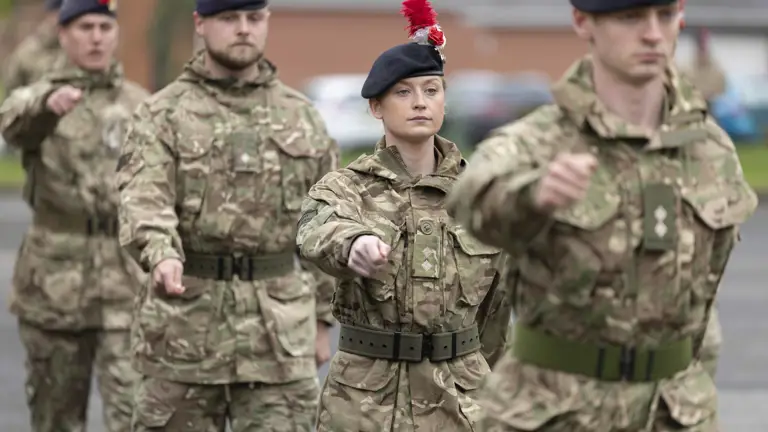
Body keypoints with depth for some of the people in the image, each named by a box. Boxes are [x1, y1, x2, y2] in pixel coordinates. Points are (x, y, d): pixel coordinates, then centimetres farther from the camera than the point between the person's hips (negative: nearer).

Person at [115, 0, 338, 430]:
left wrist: (321, 319, 10)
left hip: (280, 331, 2)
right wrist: (161, 254, -38)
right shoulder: (163, 114, 0)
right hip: (186, 322, -1)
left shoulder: (302, 117, 9)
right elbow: (144, 199, -17)